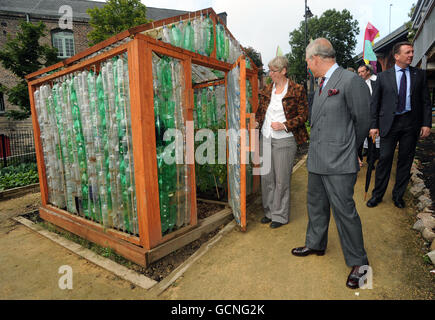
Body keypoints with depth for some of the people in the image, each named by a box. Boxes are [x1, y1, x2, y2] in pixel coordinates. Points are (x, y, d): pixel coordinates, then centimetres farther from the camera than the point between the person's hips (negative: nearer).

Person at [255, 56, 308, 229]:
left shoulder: (297, 90, -3)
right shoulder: (266, 90, 12)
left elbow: (303, 114, -4)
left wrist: (285, 125, -16)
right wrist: (256, 122, 1)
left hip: (284, 140, -5)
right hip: (265, 138, 5)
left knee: (281, 179, 2)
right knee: (266, 177, 10)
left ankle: (280, 215, 19)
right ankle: (269, 212, 27)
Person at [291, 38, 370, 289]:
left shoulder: (351, 81, -11)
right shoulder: (321, 86, 15)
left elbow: (363, 121, -7)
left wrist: (351, 152, 4)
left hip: (339, 164, -9)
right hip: (317, 161, 9)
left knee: (344, 211, 1)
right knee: (316, 205, 20)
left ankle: (358, 263, 21)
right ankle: (315, 244, 41)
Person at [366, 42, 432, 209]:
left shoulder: (419, 74, 9)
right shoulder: (383, 76, 3)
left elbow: (426, 101, 8)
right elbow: (375, 102, 2)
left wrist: (426, 124, -1)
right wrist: (374, 125, -5)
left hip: (411, 123, 2)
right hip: (389, 123, -2)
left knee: (405, 160, 8)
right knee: (384, 159, -2)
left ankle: (398, 195, 22)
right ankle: (377, 194, 11)